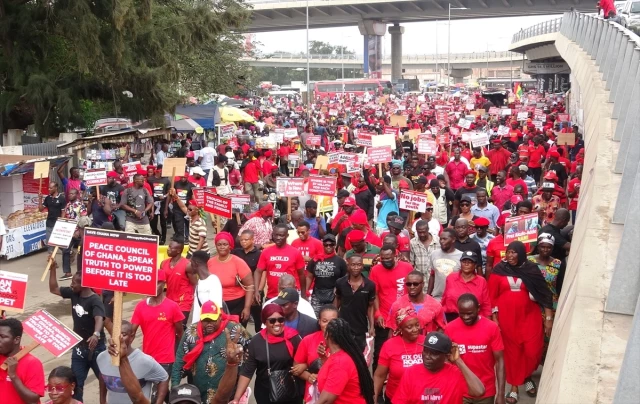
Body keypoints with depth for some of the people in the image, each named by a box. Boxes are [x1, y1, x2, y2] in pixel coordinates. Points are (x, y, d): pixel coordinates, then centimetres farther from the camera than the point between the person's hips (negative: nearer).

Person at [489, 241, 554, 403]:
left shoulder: (531, 269, -2)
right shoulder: (499, 270, -4)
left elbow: (544, 293, 0)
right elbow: (493, 297, -1)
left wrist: (549, 318, -2)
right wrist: (494, 318, -4)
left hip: (530, 316, 0)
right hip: (507, 318, 0)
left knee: (532, 351, -3)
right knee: (512, 352, 7)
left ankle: (527, 377, 27)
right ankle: (514, 385, 22)